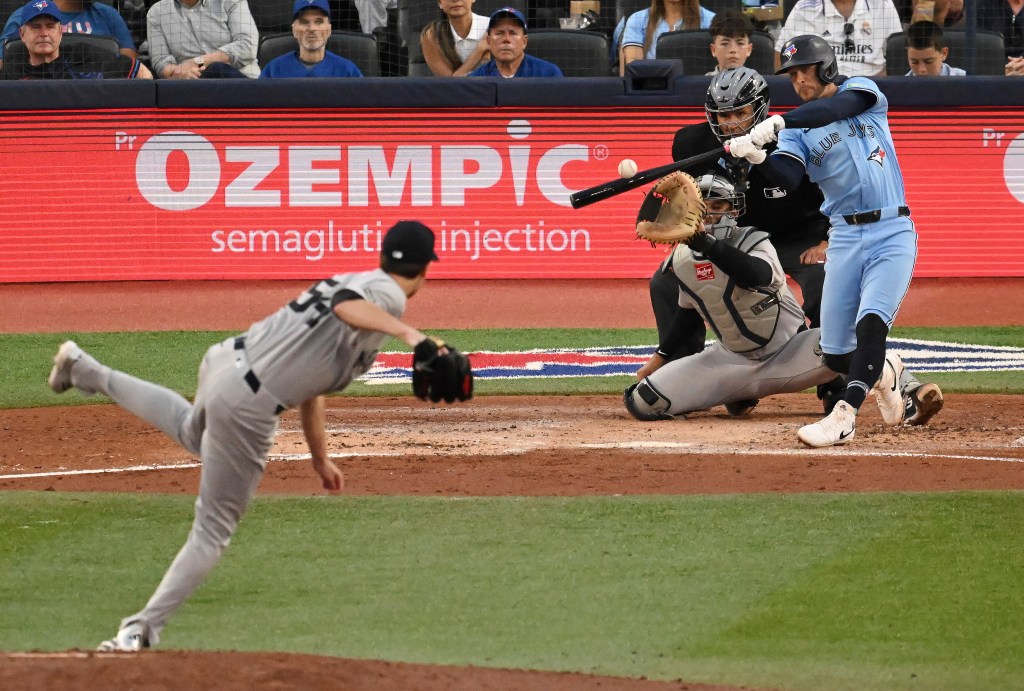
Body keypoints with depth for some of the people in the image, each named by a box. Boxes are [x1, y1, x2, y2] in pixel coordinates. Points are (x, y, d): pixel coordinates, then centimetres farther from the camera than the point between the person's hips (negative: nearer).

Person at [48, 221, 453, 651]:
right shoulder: (388, 293, -7)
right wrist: (405, 331, -47)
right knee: (213, 530, 1)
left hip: (225, 359, 9)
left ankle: (90, 374, 47)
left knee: (194, 432, 43)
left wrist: (320, 458, 31)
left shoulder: (354, 281, 20)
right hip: (248, 403, -9)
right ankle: (144, 627, -4)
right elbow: (346, 306, -33)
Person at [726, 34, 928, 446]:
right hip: (845, 238, 4)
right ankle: (887, 373, 34)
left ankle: (844, 416, -29)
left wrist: (778, 123, -35)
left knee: (871, 323, -24)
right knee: (836, 355, 3)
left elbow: (836, 108, -22)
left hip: (893, 232, -4)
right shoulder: (797, 131, 7)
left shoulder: (862, 90, 3)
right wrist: (757, 157, -34)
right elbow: (790, 178, -13)